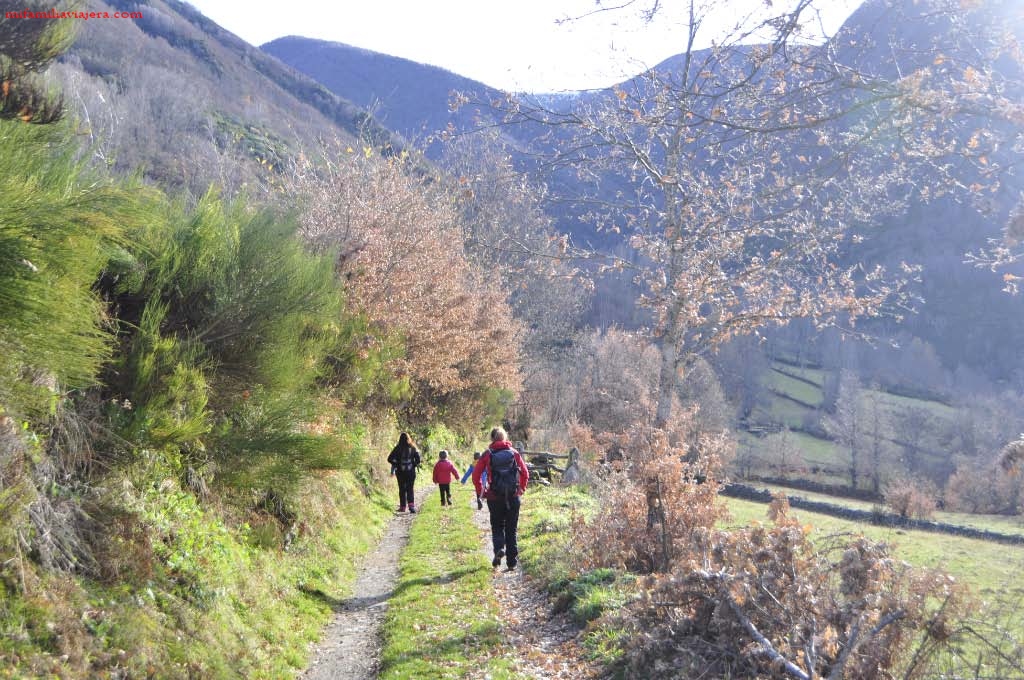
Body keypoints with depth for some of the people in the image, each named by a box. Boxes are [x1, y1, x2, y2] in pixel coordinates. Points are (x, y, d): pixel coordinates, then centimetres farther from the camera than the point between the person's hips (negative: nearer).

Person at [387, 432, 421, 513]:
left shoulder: (397, 448, -6)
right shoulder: (413, 448, -2)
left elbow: (390, 459, -9)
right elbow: (418, 459, -3)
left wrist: (396, 464, 4)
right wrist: (414, 465, 10)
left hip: (400, 472, -1)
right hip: (411, 472, 1)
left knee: (402, 489, 9)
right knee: (410, 489, 5)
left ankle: (403, 507, 11)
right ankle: (411, 505, -12)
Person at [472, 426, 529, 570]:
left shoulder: (487, 454, -1)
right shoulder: (514, 453, 3)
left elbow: (476, 475, -4)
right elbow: (525, 473, 2)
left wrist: (481, 492, 8)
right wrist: (521, 489, 14)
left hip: (494, 497, -1)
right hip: (513, 497, 1)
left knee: (497, 527, 15)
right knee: (511, 529, 11)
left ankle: (499, 548, -12)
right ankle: (512, 562, 9)